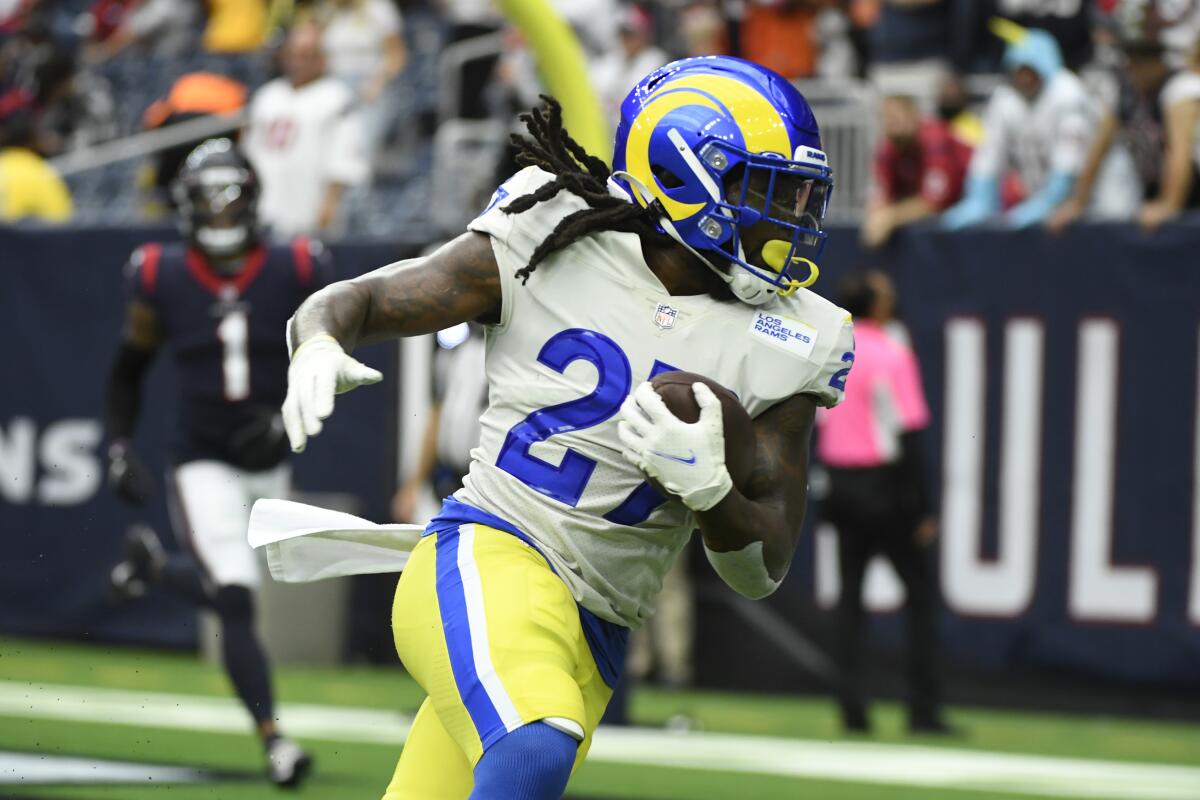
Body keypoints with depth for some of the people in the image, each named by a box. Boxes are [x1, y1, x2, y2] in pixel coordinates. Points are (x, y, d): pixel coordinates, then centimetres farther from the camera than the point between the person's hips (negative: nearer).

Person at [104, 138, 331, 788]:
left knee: (224, 589, 17)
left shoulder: (293, 273, -6)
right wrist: (120, 451, -2)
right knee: (236, 600, -15)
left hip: (268, 461, 3)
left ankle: (151, 564, 48)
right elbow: (129, 370, 6)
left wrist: (287, 418, -14)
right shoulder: (164, 279, -6)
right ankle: (272, 739, -11)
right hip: (202, 461, -3)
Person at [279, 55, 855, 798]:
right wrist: (317, 348, -20)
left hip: (594, 645, 4)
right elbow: (351, 303, 4)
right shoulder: (554, 246, -2)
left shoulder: (779, 349, 3)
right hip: (487, 566, -4)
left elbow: (763, 569, 4)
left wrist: (704, 484, -18)